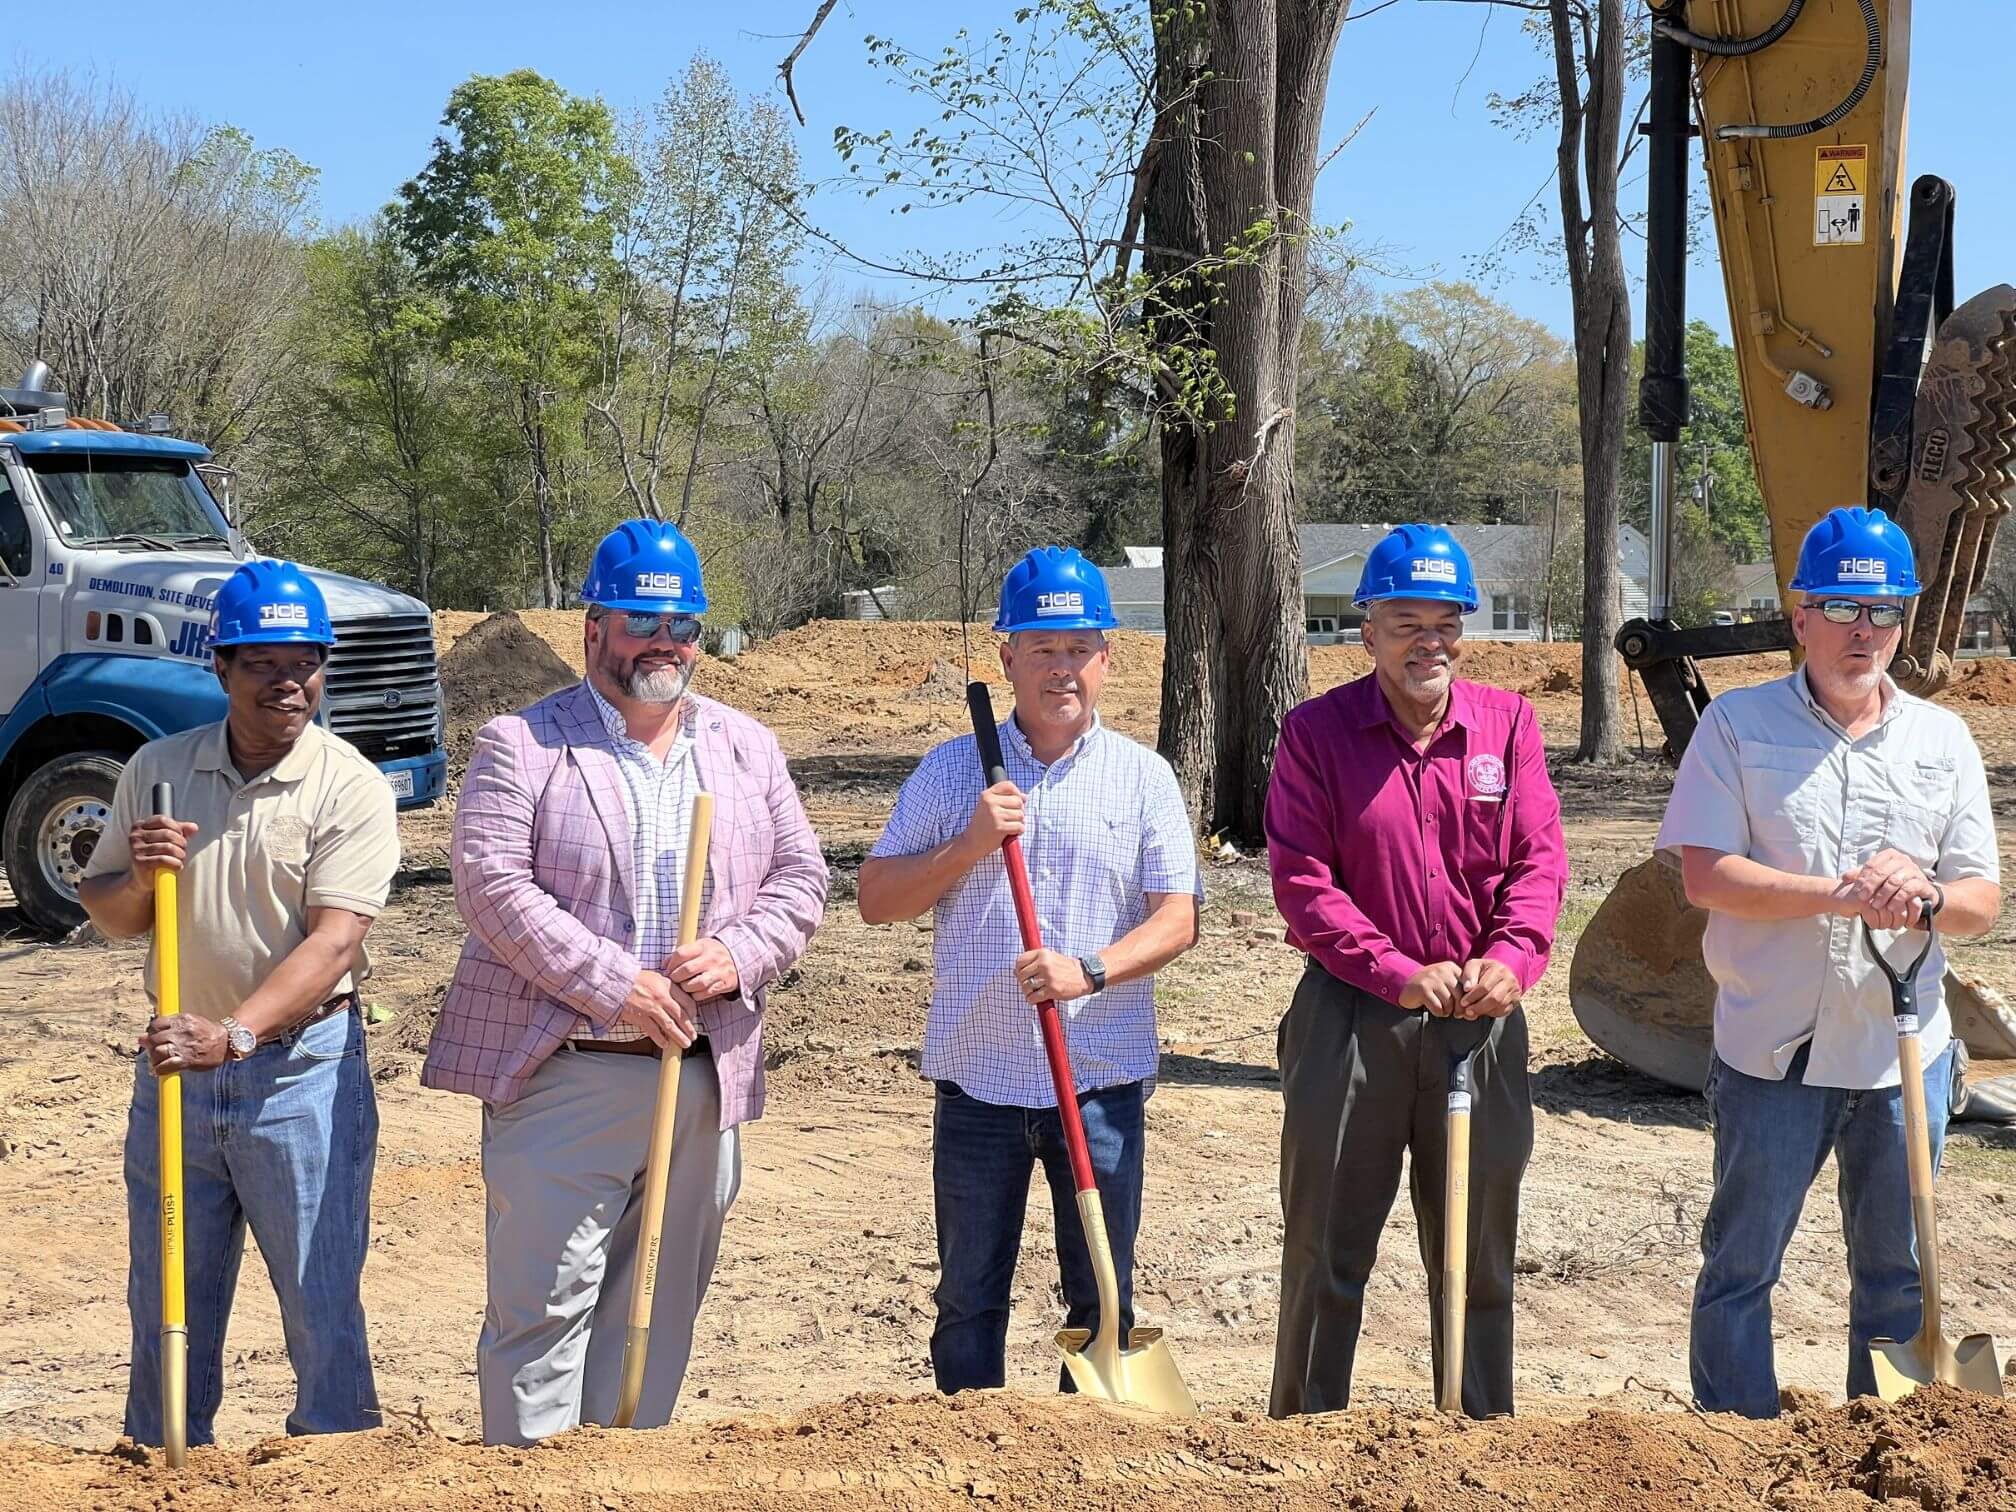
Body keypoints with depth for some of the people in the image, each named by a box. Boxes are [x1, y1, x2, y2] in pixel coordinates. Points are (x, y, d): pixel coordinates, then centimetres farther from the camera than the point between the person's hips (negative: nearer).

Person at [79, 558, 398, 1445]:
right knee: (164, 1304, 15)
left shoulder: (350, 788, -9)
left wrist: (233, 1033, -29)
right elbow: (106, 914, 11)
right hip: (175, 1063, 4)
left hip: (301, 1067, -4)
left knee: (322, 1305, 2)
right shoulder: (156, 770, 5)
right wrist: (139, 878, -12)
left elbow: (334, 940, -17)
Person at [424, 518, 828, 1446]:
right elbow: (491, 884, -12)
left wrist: (737, 955, -9)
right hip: (561, 1077, -4)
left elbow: (800, 876, 12)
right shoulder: (520, 745, -1)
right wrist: (614, 987, -18)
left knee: (660, 1304, 12)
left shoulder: (746, 747, 13)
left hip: (701, 1080, 5)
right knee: (543, 1303, -3)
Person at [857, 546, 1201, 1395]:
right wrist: (969, 844, -13)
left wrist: (1090, 970, -19)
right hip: (977, 1077, 0)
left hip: (1103, 1079, 0)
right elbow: (876, 899, 2)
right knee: (969, 1297, 9)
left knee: (1103, 1295, 8)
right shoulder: (952, 771, 4)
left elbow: (1178, 917, -3)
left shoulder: (1142, 776, 4)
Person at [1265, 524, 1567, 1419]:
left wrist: (1511, 955, -18)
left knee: (1480, 1250, 13)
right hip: (1350, 1018, -2)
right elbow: (1301, 879, -10)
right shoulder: (1316, 731, -3)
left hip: (1480, 1020, 2)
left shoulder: (1506, 722, 5)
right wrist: (1401, 974, -18)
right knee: (1325, 1249, 6)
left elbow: (1539, 858, 0)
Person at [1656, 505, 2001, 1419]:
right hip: (1771, 1049, -3)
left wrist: (1925, 893, -18)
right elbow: (1705, 875, -12)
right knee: (1741, 1265, 5)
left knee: (1896, 1272, 12)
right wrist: (1841, 892, -21)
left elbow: (1984, 899, 5)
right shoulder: (1738, 725, -2)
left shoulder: (1942, 738, 7)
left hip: (1903, 1050, 3)